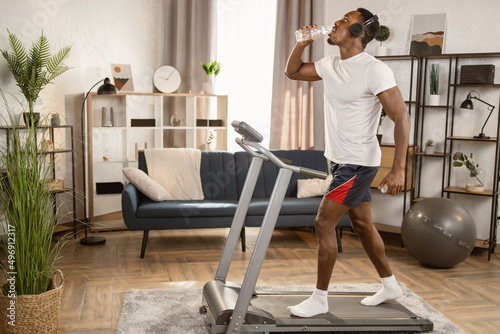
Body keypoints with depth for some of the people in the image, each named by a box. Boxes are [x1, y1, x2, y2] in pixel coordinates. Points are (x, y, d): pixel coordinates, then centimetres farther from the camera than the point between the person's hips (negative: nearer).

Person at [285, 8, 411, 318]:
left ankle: (320, 299, 6)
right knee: (362, 224, 16)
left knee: (323, 223, -8)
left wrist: (398, 168, -26)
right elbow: (292, 72, 19)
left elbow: (402, 117, -20)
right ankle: (390, 285, 33)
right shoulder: (331, 65, 6)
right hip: (341, 160, 8)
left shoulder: (375, 70, -18)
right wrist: (302, 43, 0)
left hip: (359, 162, -8)